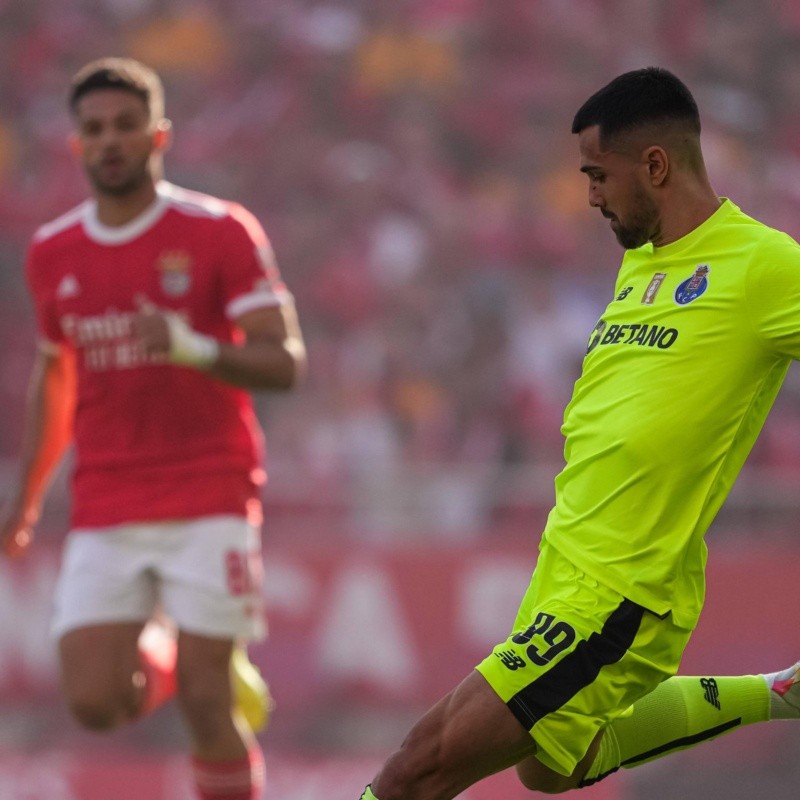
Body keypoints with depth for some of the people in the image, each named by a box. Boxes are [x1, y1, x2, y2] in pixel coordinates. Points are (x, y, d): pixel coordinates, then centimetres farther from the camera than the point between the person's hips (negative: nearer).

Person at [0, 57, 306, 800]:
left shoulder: (220, 232, -4)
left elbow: (283, 363, -9)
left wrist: (193, 348, -27)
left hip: (209, 506, -4)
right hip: (103, 517, 4)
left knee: (206, 705, -9)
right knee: (95, 703, -9)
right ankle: (166, 660, 25)